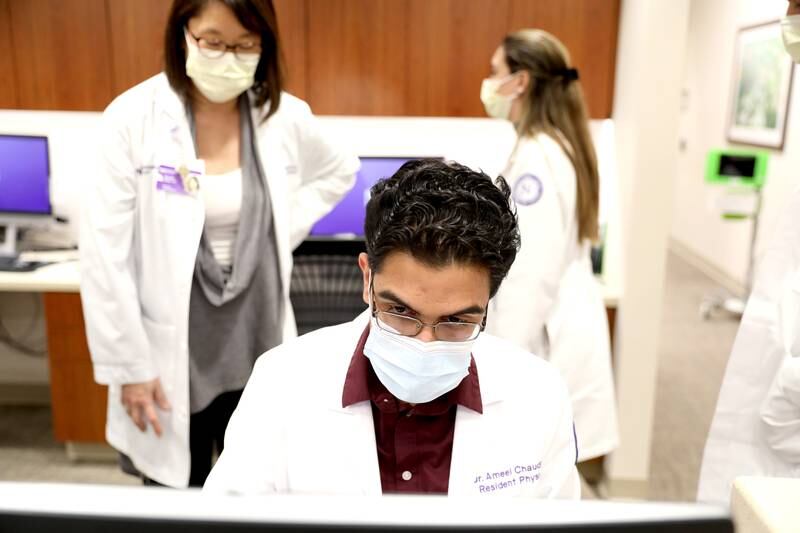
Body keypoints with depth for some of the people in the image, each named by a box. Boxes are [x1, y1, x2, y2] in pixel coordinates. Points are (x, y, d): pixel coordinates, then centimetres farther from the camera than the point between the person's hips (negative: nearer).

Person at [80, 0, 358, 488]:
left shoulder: (286, 117, -5)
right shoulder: (133, 118, -13)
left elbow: (338, 173, 16)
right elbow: (106, 254, -11)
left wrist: (284, 232, 2)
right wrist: (129, 366, -9)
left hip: (259, 349, 2)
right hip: (169, 356, -2)